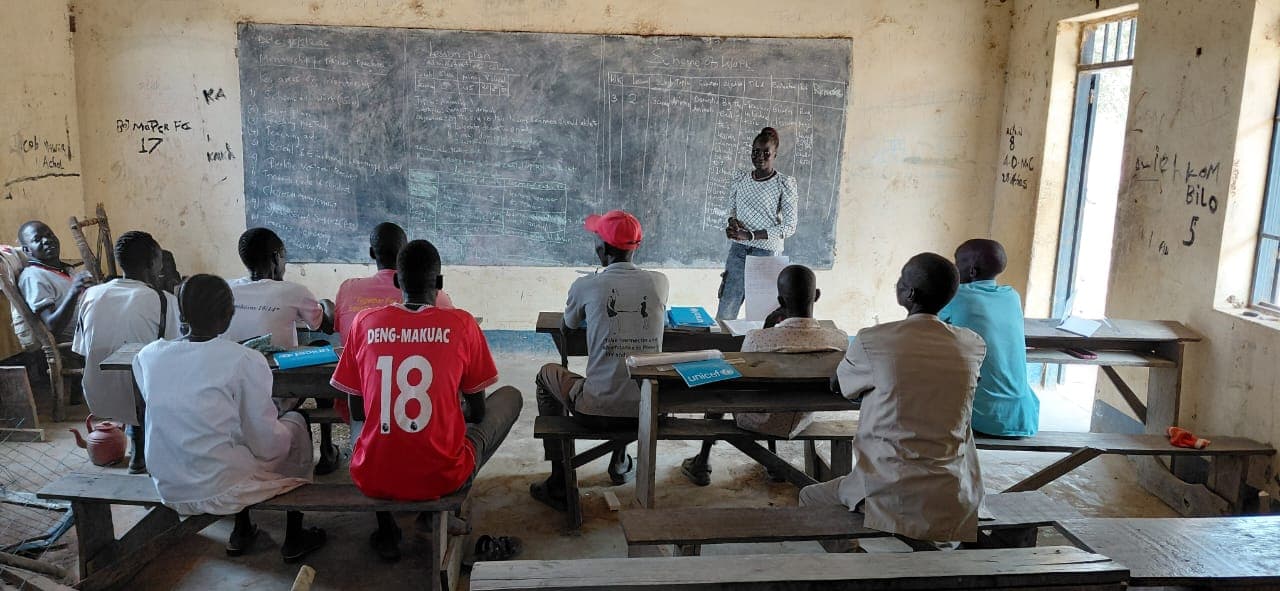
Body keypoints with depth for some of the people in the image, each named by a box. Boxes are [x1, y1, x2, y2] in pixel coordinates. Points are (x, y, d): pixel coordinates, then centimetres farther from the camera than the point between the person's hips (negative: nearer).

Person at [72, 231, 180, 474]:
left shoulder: (91, 295, -2)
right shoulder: (164, 301, -17)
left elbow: (81, 352, 7)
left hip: (98, 400, 6)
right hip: (145, 404, -5)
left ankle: (139, 454, 36)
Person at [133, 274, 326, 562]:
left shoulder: (147, 356, -5)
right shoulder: (245, 361, -18)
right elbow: (266, 444, -13)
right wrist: (281, 432, 10)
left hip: (169, 491, 5)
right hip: (223, 492, -5)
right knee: (296, 422, 19)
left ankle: (241, 532, 36)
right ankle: (294, 539, 27)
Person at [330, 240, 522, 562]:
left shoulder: (364, 322, 0)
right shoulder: (462, 324, -5)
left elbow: (357, 412, 9)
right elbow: (478, 411, 5)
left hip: (373, 479, 3)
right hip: (441, 478, -3)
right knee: (510, 397, 20)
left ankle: (387, 530, 25)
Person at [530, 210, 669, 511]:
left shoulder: (586, 286, -7)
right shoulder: (659, 282, 1)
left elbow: (568, 326, 15)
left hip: (597, 411, -4)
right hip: (647, 410, 4)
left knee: (548, 374, 26)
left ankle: (559, 484, 25)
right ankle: (620, 462, 42)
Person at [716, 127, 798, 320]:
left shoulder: (784, 184, -6)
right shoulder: (739, 181, 8)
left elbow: (789, 227, -9)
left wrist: (749, 235, -16)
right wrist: (733, 223, -5)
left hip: (767, 253, -4)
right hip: (738, 251, 4)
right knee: (724, 315, -1)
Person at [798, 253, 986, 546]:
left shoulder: (873, 341, -12)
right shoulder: (974, 346, -1)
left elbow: (840, 385, 8)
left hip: (893, 498, -4)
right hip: (958, 500, 5)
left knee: (809, 497, 23)